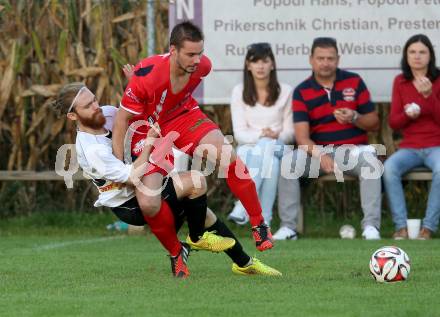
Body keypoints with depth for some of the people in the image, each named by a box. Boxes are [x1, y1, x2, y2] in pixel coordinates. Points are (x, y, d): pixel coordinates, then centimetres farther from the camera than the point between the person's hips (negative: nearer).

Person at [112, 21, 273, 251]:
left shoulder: (202, 66, -19)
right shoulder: (146, 76, -34)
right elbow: (122, 119, -21)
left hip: (183, 116, 3)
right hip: (147, 129, -3)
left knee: (228, 157, -23)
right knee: (149, 205, -19)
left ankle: (259, 225, -6)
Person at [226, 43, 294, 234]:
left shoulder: (285, 92, 7)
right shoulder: (239, 92, 6)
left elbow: (289, 132, 6)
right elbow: (239, 134, 0)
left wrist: (275, 136, -16)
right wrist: (261, 135, -20)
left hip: (277, 147, 0)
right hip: (249, 148, 0)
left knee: (266, 148, -37)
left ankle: (244, 207, -47)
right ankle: (263, 218, -46)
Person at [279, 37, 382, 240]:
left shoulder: (354, 82, 3)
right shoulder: (302, 92, -1)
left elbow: (374, 124, 6)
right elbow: (302, 137, -10)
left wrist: (355, 118, -17)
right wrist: (320, 156, -30)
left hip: (354, 149, 0)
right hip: (318, 151, 0)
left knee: (370, 161, -33)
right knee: (289, 162, -26)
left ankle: (371, 225, -34)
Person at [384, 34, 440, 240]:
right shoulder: (400, 82, 8)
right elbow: (393, 122, 7)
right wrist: (407, 115, -15)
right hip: (409, 147, 3)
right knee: (389, 167, -29)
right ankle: (401, 227, -25)